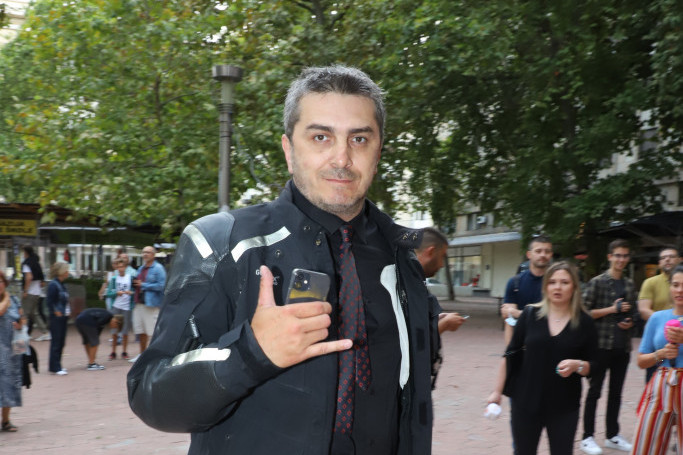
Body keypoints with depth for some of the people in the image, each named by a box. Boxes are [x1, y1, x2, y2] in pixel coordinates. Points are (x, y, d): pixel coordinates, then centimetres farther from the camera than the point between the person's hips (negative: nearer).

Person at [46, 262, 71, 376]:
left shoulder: (61, 284, 12)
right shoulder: (53, 285, -14)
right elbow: (49, 301, -18)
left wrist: (67, 311, 12)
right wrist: (56, 312, -15)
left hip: (63, 318, 9)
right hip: (56, 318, -9)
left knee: (61, 342, 12)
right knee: (56, 342, -4)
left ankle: (56, 366, 20)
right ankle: (55, 368, 1)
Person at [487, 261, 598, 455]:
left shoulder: (585, 322, -2)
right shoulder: (530, 314, -2)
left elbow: (592, 367, 4)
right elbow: (510, 354, 4)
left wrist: (577, 365, -18)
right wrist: (497, 390, 4)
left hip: (564, 407, 0)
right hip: (525, 402, 0)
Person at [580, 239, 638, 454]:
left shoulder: (630, 285, 11)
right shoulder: (597, 283, -6)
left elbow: (634, 312, 19)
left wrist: (630, 322, -2)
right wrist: (612, 309, -15)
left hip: (623, 346, 5)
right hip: (602, 345, -5)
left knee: (616, 392, 13)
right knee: (594, 391, 2)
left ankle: (612, 435, 23)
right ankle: (588, 437, 8)